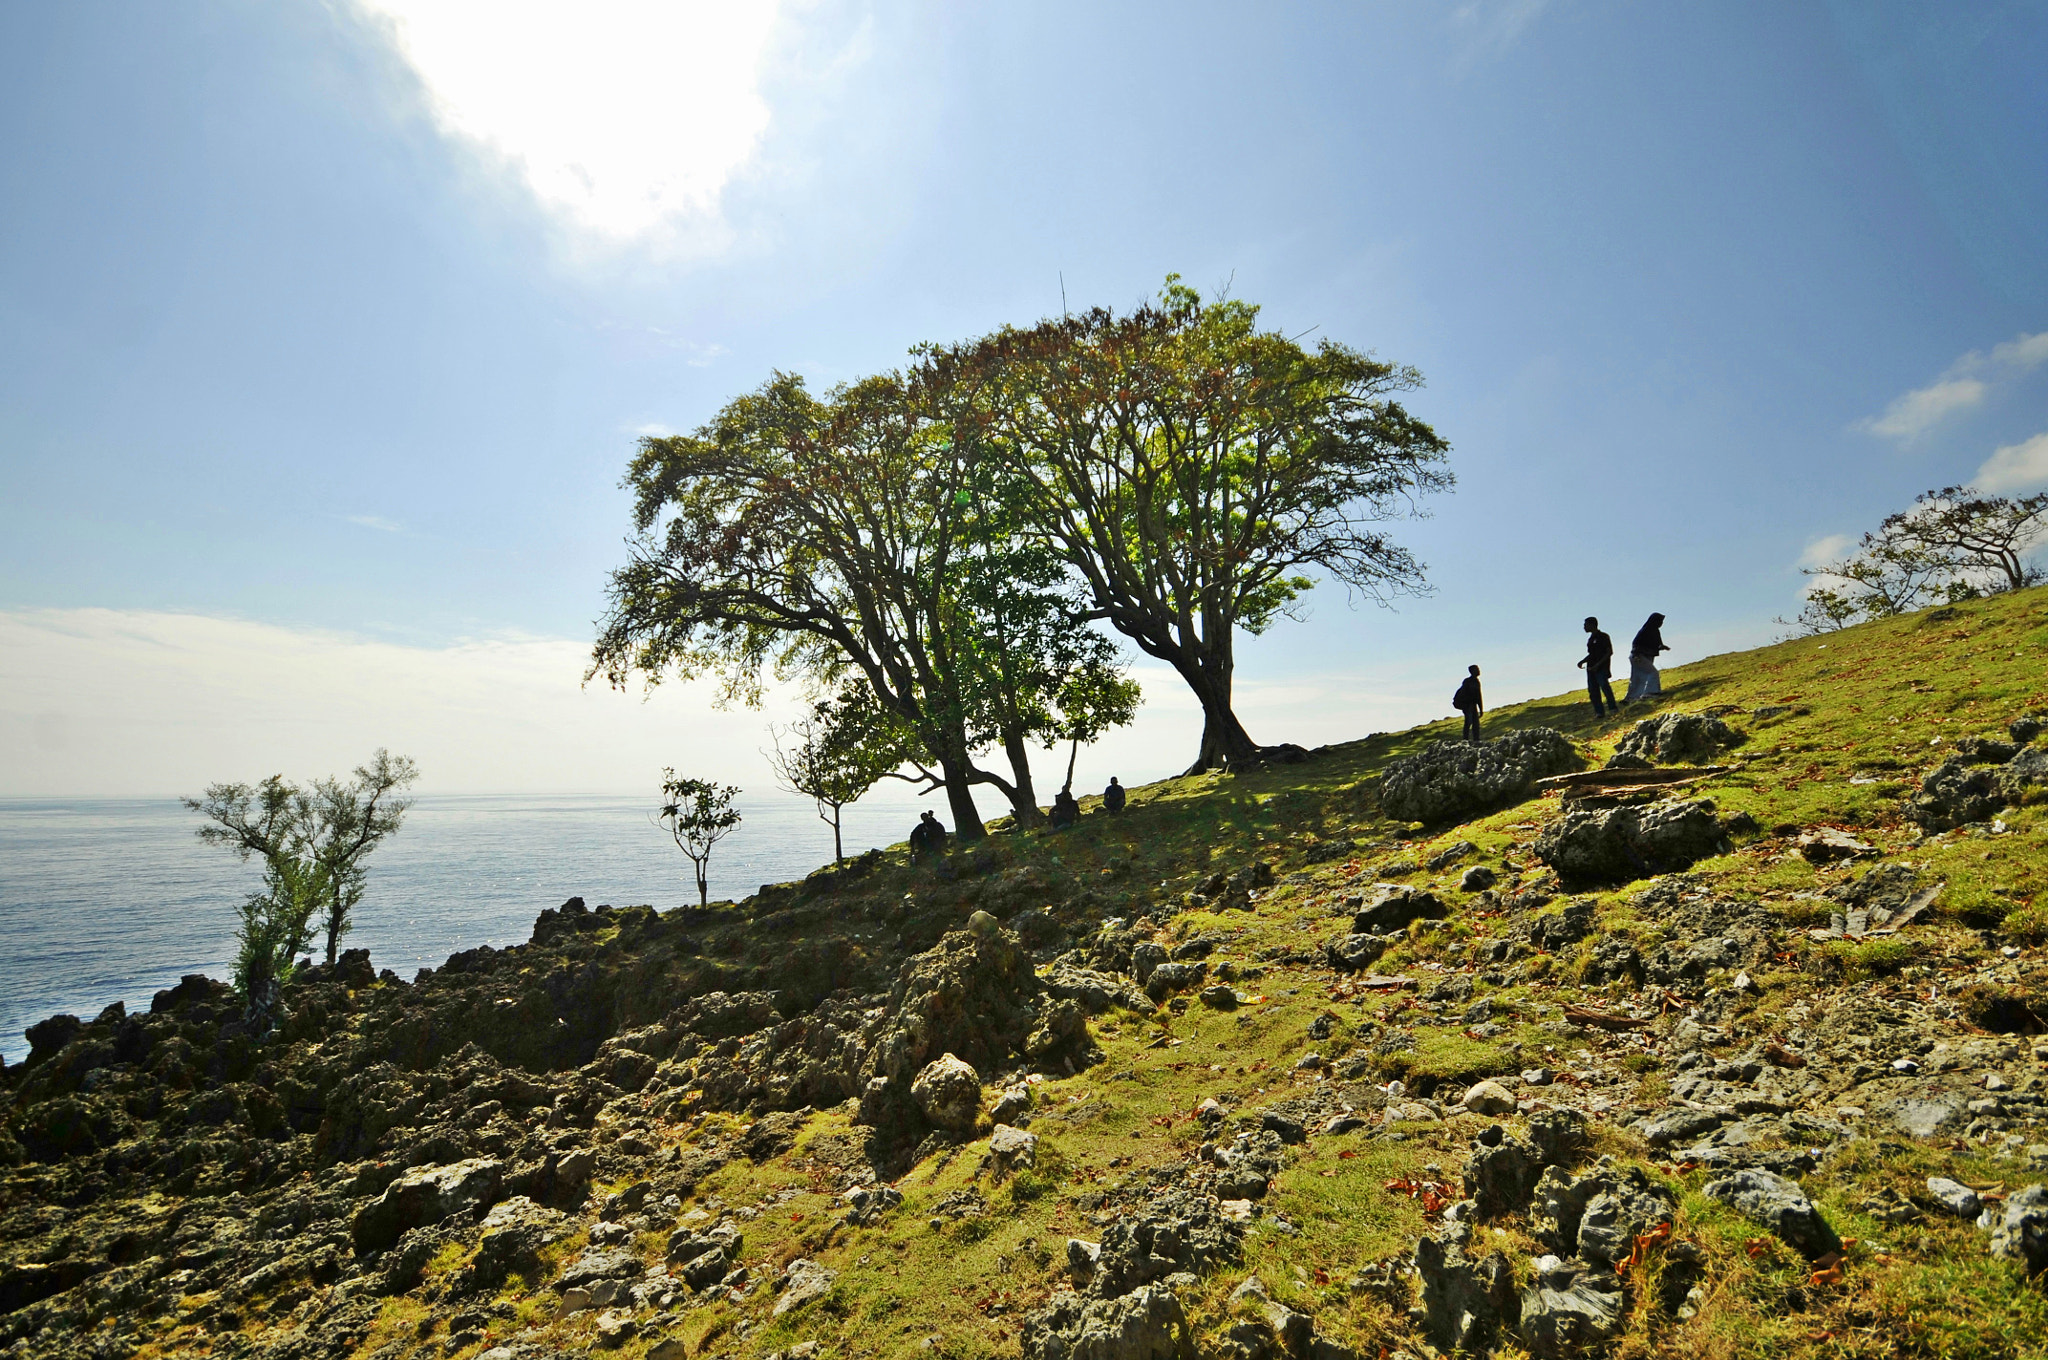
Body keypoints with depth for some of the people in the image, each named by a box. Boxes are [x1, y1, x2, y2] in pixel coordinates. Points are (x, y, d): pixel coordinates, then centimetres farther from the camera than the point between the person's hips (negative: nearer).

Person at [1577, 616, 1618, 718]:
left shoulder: (1603, 637, -5)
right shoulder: (1590, 638, 18)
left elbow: (1610, 652, -11)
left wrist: (1598, 664, -19)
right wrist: (1582, 662, 12)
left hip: (1601, 667, -8)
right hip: (1591, 667, 8)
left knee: (1604, 685, -21)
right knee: (1592, 690, 3)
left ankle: (1613, 707, -12)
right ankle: (1599, 712, 6)